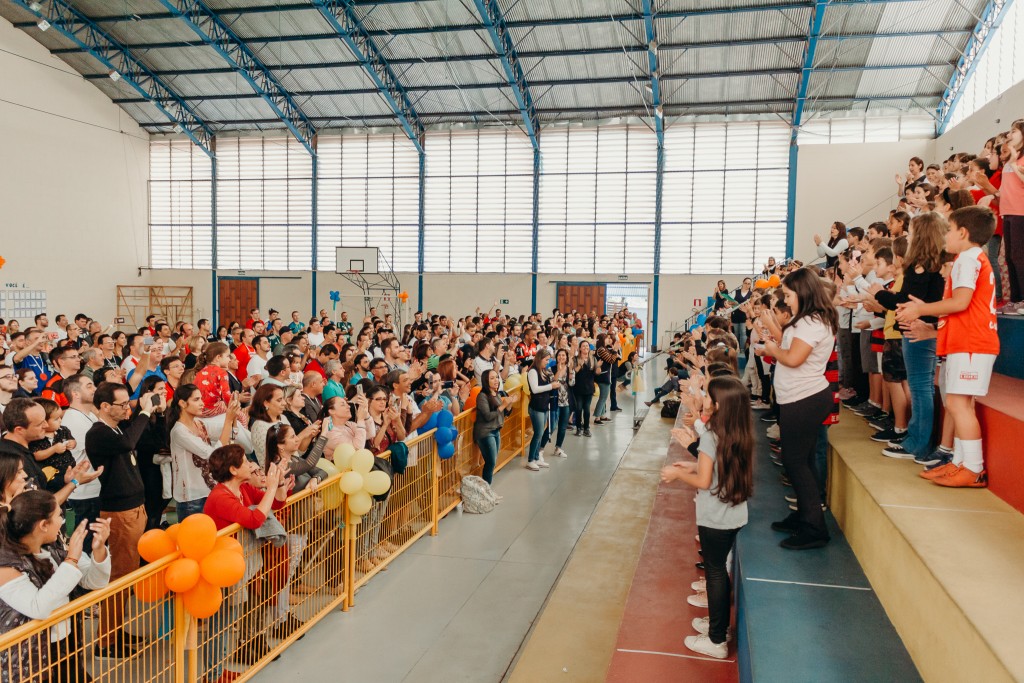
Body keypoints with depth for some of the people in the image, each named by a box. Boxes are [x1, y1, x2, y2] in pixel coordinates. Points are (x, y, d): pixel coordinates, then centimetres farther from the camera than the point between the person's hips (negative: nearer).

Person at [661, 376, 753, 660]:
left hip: (715, 519, -7)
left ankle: (716, 641, 16)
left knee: (715, 573, 4)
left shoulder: (711, 436, -21)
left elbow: (704, 481, -19)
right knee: (719, 569, 21)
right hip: (735, 516, 7)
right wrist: (693, 466, 12)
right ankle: (719, 624, 36)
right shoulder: (739, 435, 1)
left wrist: (678, 474, -4)